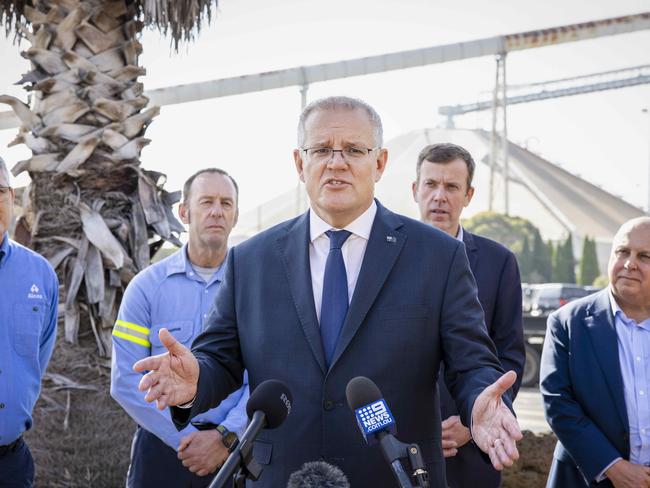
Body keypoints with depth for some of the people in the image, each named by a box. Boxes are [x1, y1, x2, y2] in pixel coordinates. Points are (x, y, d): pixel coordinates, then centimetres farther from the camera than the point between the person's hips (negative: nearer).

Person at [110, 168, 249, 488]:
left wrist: (225, 437, -17)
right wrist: (187, 438, -11)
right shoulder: (147, 286, 0)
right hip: (161, 446, 0)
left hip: (234, 449, 0)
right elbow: (126, 380, -6)